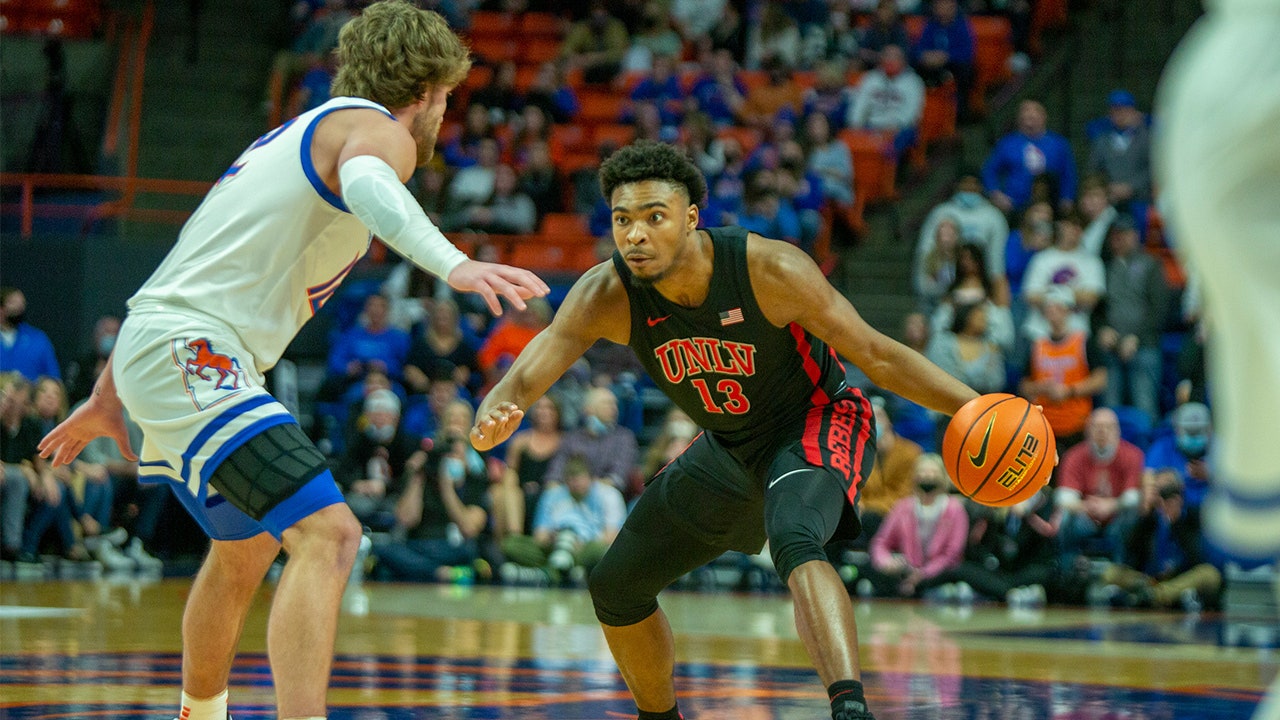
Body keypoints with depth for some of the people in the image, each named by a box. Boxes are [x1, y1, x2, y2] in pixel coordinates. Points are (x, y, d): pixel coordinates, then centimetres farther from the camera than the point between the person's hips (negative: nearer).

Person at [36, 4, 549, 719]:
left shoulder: (296, 136, 25)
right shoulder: (376, 128, -3)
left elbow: (186, 268, 29)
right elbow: (364, 184, -31)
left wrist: (108, 401, 35)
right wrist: (453, 264, -48)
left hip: (155, 358, 10)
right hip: (190, 355, -10)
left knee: (247, 549, 30)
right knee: (329, 535, -22)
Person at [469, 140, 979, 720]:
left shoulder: (770, 270, -30)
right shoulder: (606, 295, -21)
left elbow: (876, 355, -21)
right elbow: (529, 373, -28)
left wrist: (974, 407, -28)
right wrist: (492, 419, -52)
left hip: (818, 424, -6)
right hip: (729, 449, 6)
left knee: (794, 542, -39)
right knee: (615, 588, 10)